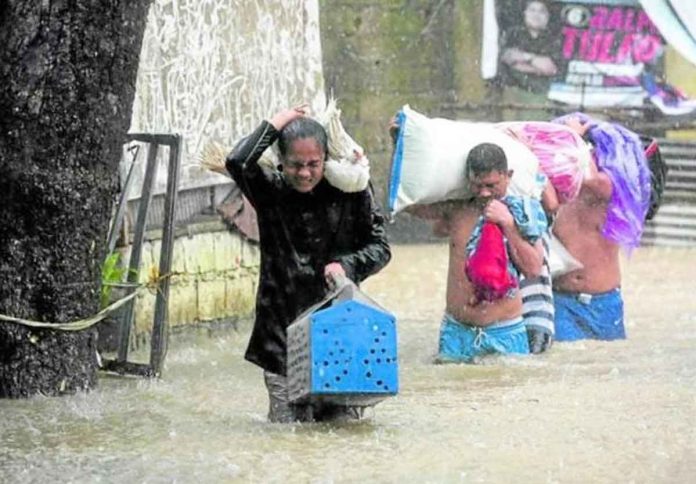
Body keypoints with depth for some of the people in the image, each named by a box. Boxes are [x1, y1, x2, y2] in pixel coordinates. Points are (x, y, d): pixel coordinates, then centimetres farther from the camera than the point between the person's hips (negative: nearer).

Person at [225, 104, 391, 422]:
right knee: (289, 428, -1)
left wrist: (346, 265, -12)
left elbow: (380, 248, 7)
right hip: (282, 333, -1)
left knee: (342, 422, 2)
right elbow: (237, 162, -17)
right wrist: (276, 124, -6)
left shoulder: (351, 192, 3)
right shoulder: (271, 191, 1)